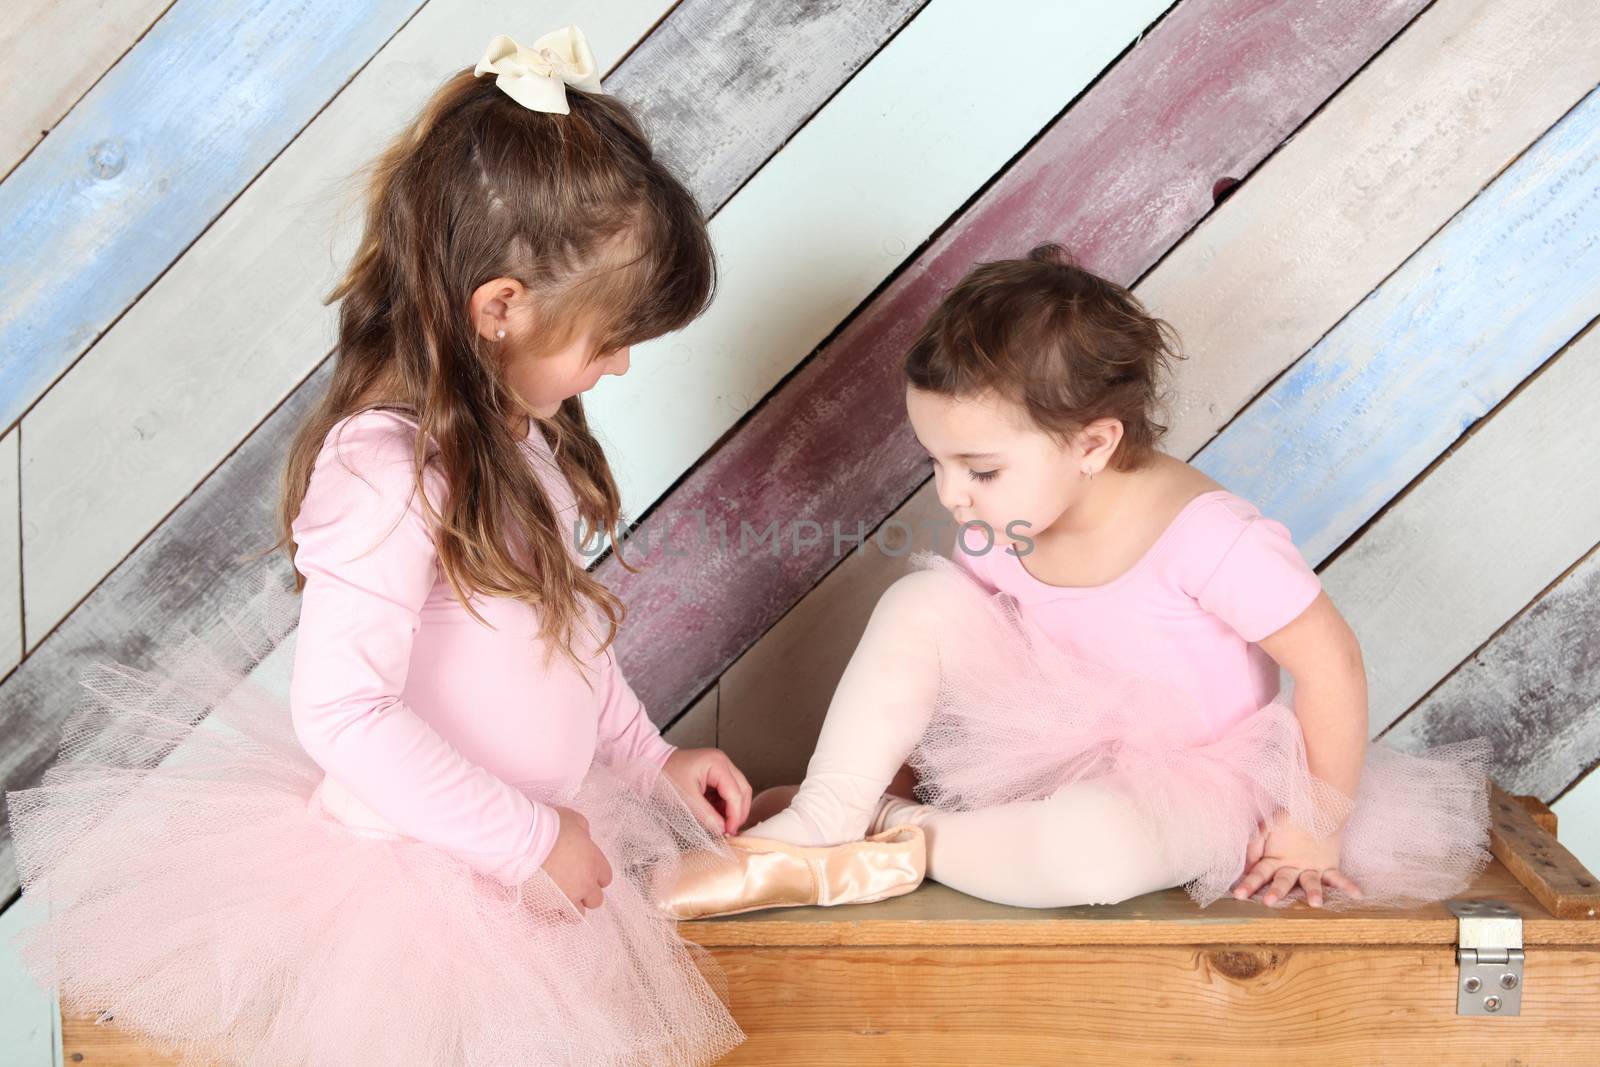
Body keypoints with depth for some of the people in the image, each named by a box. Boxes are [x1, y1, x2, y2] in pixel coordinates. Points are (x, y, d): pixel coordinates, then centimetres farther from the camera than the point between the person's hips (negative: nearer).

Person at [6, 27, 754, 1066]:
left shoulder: (514, 433, 6)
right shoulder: (387, 470, -24)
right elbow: (343, 711, -29)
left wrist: (651, 755, 15)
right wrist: (529, 839, -22)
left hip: (543, 841, 9)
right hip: (422, 870, -9)